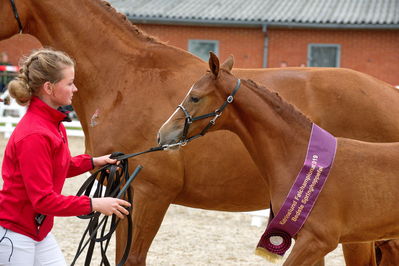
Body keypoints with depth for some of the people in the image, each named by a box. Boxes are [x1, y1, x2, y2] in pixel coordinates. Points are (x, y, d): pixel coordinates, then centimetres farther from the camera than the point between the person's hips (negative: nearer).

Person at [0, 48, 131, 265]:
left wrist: (93, 162, 8)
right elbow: (42, 199, -25)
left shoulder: (53, 124, 5)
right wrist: (93, 204, -24)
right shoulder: (34, 135, -24)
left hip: (39, 231, 9)